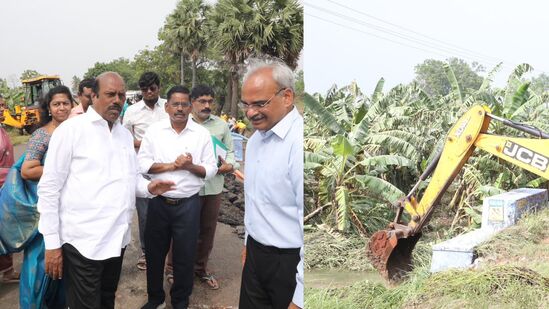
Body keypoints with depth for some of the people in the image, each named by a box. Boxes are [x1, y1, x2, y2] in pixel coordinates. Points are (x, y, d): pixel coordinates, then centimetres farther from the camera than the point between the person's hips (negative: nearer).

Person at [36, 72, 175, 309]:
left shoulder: (125, 135, 12)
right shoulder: (71, 129, -8)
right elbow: (49, 188, -9)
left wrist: (148, 187, -3)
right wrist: (52, 243, -12)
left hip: (117, 237, 6)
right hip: (84, 240, -6)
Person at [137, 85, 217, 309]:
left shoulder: (202, 134, -2)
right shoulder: (154, 130, 0)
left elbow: (211, 169, -2)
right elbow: (142, 163, -7)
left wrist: (191, 166, -19)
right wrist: (172, 166, -16)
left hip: (188, 204, -1)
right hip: (158, 202, 1)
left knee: (184, 256, 9)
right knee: (154, 252, 14)